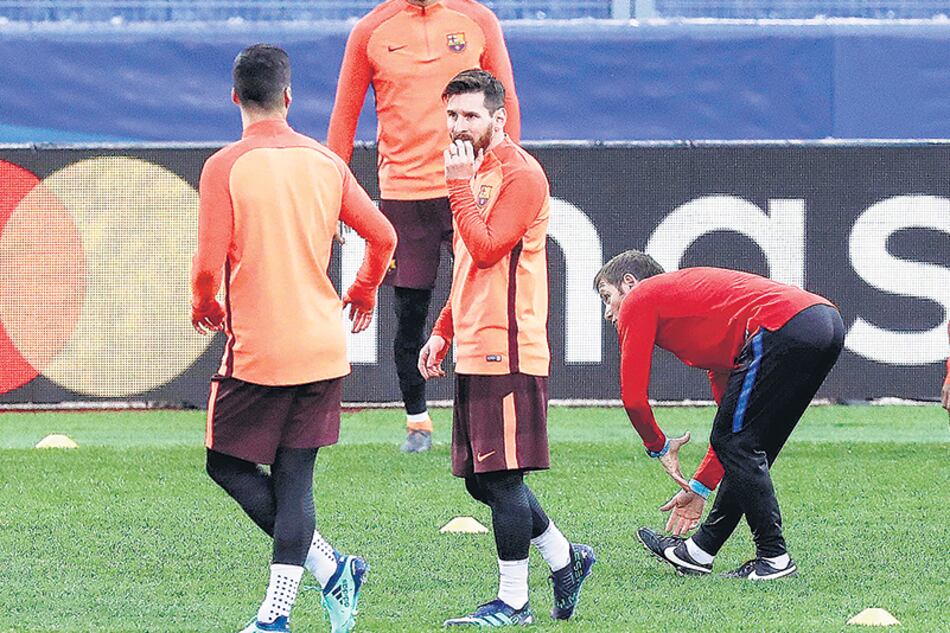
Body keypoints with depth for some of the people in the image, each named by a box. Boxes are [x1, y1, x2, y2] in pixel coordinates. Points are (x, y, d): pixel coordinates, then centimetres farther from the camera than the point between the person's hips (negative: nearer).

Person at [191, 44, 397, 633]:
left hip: (257, 351, -5)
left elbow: (209, 263, -13)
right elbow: (383, 236, 7)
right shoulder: (325, 161, 4)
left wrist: (205, 308, 9)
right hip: (323, 347, 5)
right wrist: (364, 293, 26)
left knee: (228, 464, 10)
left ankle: (328, 566, 0)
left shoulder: (225, 167, -10)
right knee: (294, 477, 7)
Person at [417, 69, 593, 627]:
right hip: (476, 351, 10)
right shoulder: (476, 170, 19)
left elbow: (487, 250, -21)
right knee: (482, 480, 12)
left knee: (502, 477, -7)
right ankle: (566, 560, 25)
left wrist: (459, 185, -16)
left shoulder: (520, 173, -11)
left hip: (508, 352, -10)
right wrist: (443, 332, 20)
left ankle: (513, 602, -1)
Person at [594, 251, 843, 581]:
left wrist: (659, 446, 25)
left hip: (783, 329, -9)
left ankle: (773, 557, 3)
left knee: (737, 445, 2)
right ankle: (699, 552, 28)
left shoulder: (640, 299, 12)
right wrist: (700, 487, 37)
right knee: (745, 447, 19)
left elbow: (633, 395, 6)